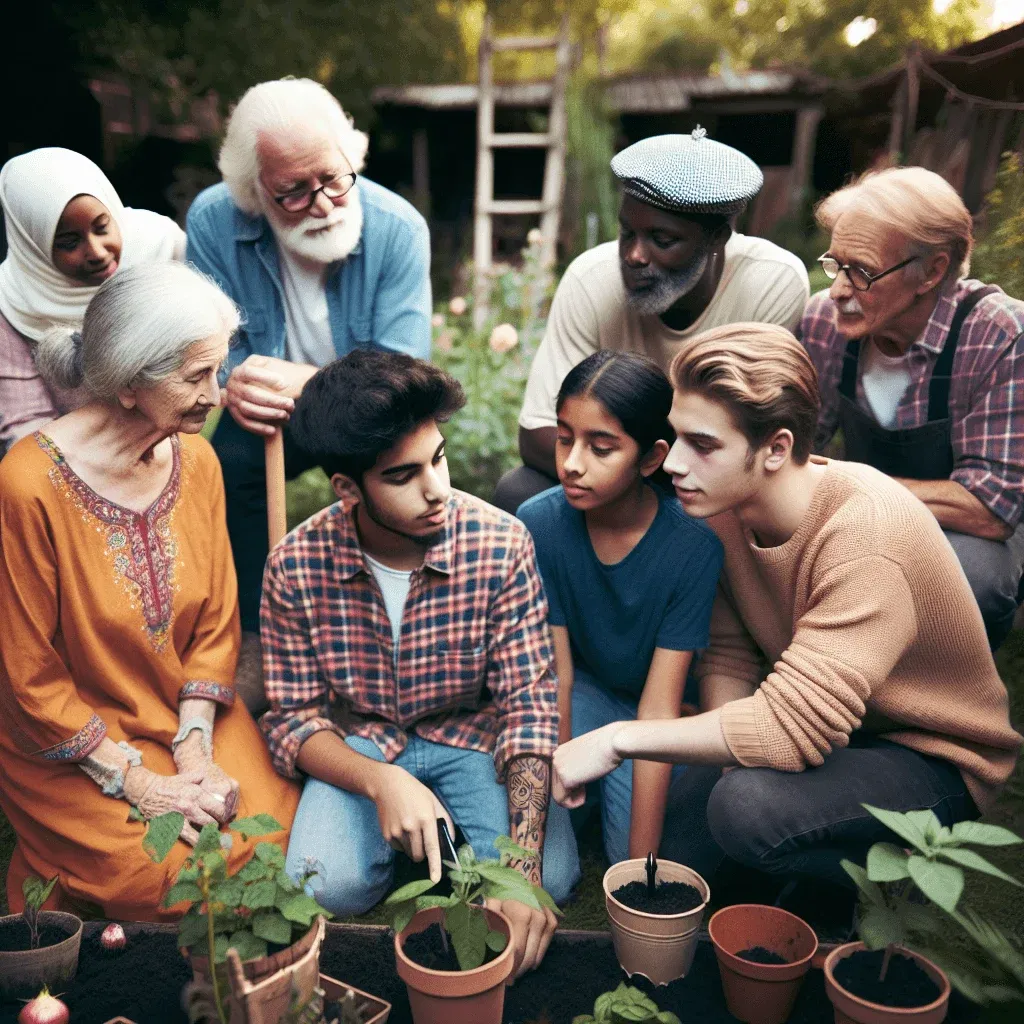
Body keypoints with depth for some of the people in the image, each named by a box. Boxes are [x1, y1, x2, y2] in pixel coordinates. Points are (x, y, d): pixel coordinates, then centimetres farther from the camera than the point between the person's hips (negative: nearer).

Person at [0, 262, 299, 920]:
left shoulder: (196, 459, -3)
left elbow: (217, 622, 2)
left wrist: (194, 750, -9)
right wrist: (139, 783, -15)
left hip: (193, 716, 5)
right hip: (72, 746, -5)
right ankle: (64, 881, 15)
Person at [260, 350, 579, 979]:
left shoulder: (501, 545, -21)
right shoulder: (295, 567, -17)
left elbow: (527, 705, -20)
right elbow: (294, 717, -10)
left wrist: (523, 871, -31)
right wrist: (381, 782, -32)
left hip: (472, 734, 0)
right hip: (358, 744, 1)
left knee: (551, 880, -23)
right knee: (326, 886, -26)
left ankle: (449, 838, 9)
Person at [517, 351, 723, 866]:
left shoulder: (694, 543, -29)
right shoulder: (540, 523, -23)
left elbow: (660, 707, -26)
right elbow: (555, 675, -17)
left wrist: (641, 860, -27)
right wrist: (558, 791, -20)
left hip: (661, 710, -1)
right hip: (584, 688, 1)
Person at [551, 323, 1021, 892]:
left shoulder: (867, 538, -33)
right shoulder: (730, 503, -9)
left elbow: (792, 727, -38)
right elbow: (730, 658, -2)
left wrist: (619, 739, -33)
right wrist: (726, 755, -20)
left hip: (932, 759, -6)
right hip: (826, 731, 6)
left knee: (751, 805, -32)